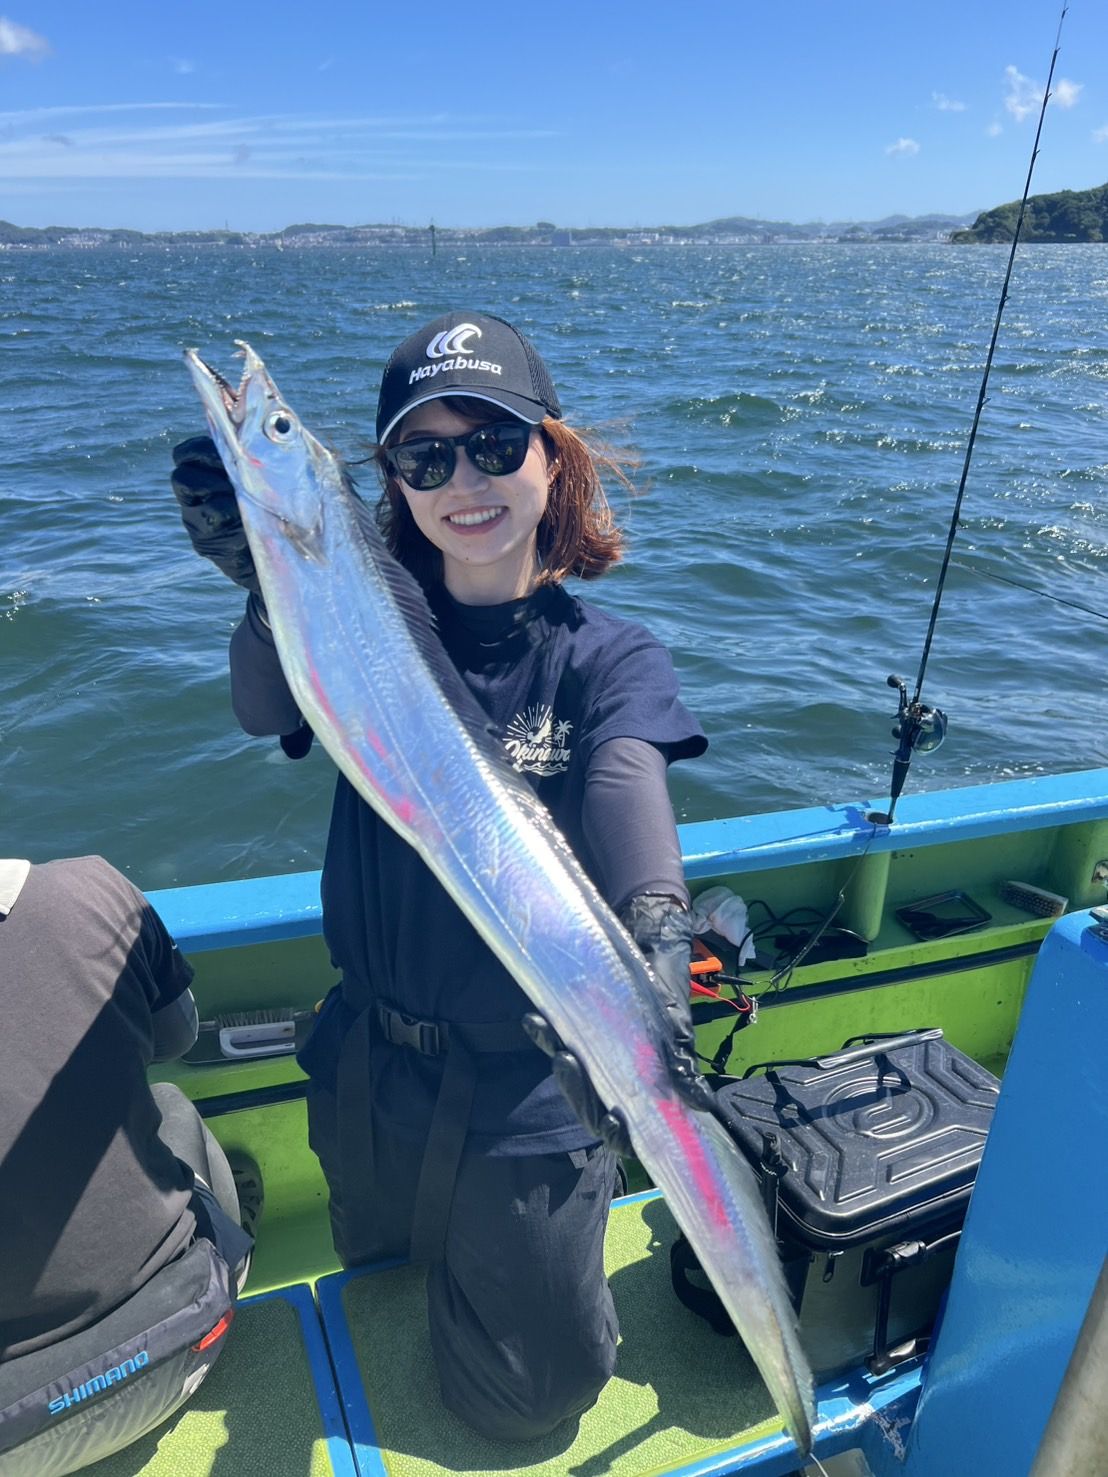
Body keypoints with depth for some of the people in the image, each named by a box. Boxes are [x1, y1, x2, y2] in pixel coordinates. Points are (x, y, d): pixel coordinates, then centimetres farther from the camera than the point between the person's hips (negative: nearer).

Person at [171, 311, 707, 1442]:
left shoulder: (608, 656, -13)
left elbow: (627, 790, -32)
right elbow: (266, 712, -24)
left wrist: (656, 934, -53)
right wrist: (274, 585, -45)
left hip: (530, 1090, -2)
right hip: (373, 1063, 3)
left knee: (517, 1401, 14)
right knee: (372, 1260, 28)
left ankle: (554, 1235, 39)